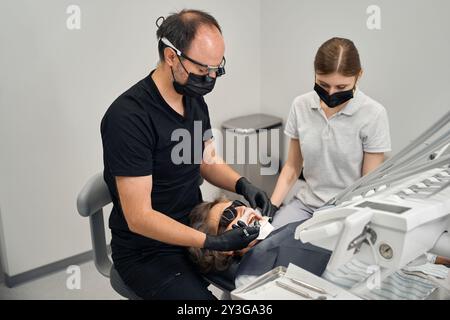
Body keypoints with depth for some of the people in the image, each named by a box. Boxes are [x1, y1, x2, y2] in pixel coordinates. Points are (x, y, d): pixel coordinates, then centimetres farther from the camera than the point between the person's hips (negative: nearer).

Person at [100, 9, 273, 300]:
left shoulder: (195, 99, -1)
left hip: (195, 230, 7)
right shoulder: (128, 117, -26)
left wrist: (242, 184, -9)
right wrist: (212, 243, -30)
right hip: (147, 251, -7)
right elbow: (139, 217, -26)